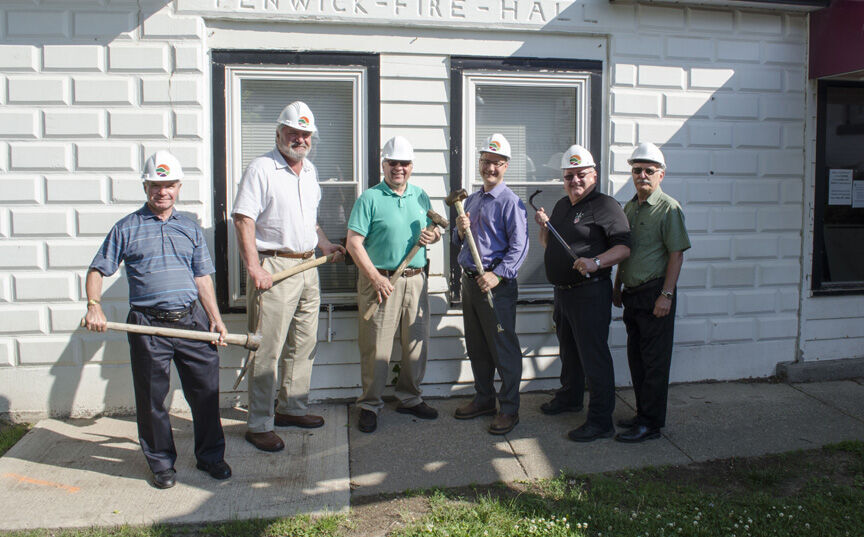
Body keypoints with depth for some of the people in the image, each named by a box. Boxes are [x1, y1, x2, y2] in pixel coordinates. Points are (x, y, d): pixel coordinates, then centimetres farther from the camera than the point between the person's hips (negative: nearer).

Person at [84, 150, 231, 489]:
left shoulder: (191, 229, 14)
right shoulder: (127, 228, 5)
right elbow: (97, 270, 7)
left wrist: (216, 318, 6)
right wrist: (94, 306, -9)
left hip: (192, 320, 2)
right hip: (148, 325, -2)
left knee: (206, 391, 6)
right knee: (152, 398, 7)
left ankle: (210, 456, 23)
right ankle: (161, 463, 24)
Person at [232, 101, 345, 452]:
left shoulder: (310, 171, 16)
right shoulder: (262, 169, -9)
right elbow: (243, 219, -16)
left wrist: (324, 245, 18)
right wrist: (254, 267, -23)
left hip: (307, 266, 8)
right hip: (274, 267, -8)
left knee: (303, 344, 14)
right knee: (268, 349, -4)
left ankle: (291, 408, 29)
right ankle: (259, 424, 6)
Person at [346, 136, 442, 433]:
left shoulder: (421, 196, 13)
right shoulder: (369, 198, -4)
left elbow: (434, 232, 23)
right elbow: (354, 243, -9)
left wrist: (432, 236, -2)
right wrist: (376, 278, -16)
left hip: (416, 279, 5)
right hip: (380, 280, -5)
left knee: (417, 342, 11)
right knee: (376, 346, -1)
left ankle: (410, 398, 27)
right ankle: (370, 405, 13)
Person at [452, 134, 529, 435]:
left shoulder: (510, 202, -8)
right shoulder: (471, 200, 16)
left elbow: (519, 246, -14)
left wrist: (498, 275, -24)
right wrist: (460, 231, -1)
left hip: (496, 284, -8)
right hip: (469, 280, 8)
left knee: (504, 348, -1)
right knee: (476, 347, 16)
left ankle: (509, 409, 10)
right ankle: (483, 399, 30)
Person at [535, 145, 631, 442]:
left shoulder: (606, 206, -10)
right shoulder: (562, 205, 15)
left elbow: (624, 247, -18)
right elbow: (548, 244, 23)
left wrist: (596, 262, -33)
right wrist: (544, 225, 3)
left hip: (590, 292, -8)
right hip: (562, 291, 9)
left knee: (594, 356, -6)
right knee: (568, 350, 22)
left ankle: (601, 421, 2)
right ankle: (570, 397, 41)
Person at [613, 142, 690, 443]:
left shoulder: (669, 208, -9)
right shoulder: (629, 208, 14)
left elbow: (676, 255, -13)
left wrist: (666, 295, -18)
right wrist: (618, 287, 19)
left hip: (655, 295, -8)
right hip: (632, 294, 8)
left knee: (654, 361, -1)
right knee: (636, 358, 14)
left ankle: (651, 423, 7)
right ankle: (643, 414, 27)